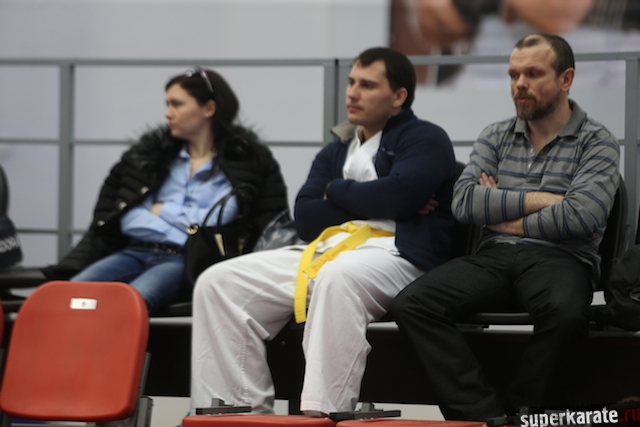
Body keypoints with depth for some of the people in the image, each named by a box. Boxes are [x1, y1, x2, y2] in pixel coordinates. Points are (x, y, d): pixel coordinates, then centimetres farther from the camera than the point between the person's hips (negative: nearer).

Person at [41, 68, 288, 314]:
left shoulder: (247, 160, 9)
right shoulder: (153, 149, 22)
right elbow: (127, 218, 12)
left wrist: (163, 210, 7)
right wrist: (186, 221, -3)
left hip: (187, 261, -5)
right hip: (135, 252, 5)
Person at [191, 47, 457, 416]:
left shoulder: (425, 139, 9)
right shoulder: (336, 152, 28)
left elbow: (398, 195, -12)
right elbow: (305, 218, 12)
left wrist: (337, 193, 5)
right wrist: (371, 203, -2)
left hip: (393, 254, -7)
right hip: (324, 250, 7)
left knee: (336, 278, -42)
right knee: (217, 283, -10)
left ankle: (322, 415, -48)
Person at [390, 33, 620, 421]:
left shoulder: (597, 142, 5)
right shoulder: (496, 138, 18)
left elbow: (582, 215, -13)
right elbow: (464, 202, 2)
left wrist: (506, 218, -3)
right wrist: (537, 201, -6)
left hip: (561, 258, -4)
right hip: (494, 258, 4)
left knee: (565, 312, -40)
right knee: (412, 304, -23)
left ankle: (518, 414, -18)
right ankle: (488, 415, -30)